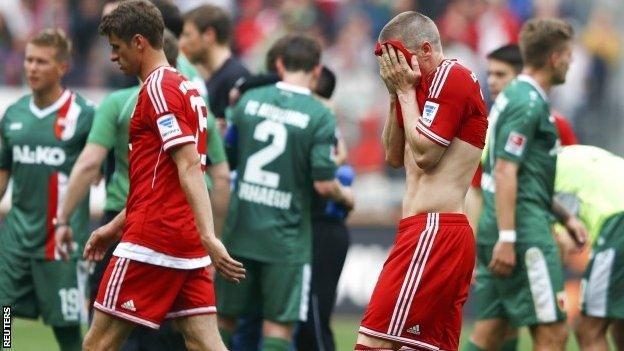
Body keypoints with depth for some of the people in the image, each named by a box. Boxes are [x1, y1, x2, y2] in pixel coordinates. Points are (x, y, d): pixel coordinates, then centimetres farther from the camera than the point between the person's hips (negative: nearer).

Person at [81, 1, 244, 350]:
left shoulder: (158, 89, -10)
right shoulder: (187, 88, 19)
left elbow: (189, 167, -21)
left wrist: (209, 237, -29)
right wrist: (115, 226, 31)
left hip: (152, 242, -9)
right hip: (188, 243, 9)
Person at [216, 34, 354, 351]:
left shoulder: (248, 100, 2)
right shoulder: (319, 116, -9)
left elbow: (225, 160, 8)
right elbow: (323, 184, -12)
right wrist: (345, 197, 9)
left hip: (239, 230, 4)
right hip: (286, 239, -3)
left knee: (224, 320, 14)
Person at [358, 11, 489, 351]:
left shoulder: (450, 76, -8)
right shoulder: (430, 85, 22)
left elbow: (424, 153, -14)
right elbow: (394, 157, 23)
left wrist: (405, 91, -4)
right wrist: (395, 94, 12)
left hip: (433, 229, -10)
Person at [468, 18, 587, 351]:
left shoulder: (515, 96, 18)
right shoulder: (529, 104, -13)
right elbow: (505, 172, -19)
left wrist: (565, 217, 26)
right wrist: (507, 239, -23)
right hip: (524, 231, -10)